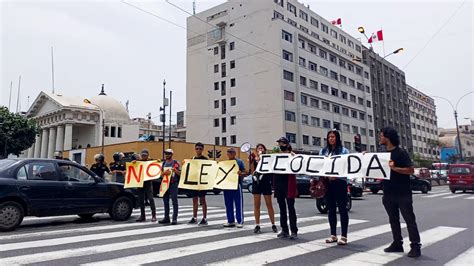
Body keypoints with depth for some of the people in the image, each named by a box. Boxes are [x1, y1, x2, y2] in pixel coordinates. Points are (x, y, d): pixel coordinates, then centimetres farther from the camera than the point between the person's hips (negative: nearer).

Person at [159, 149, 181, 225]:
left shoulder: (175, 163, -2)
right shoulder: (164, 163, 15)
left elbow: (179, 173, -2)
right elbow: (161, 174, 15)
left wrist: (175, 170, -21)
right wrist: (164, 172, -7)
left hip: (173, 184, -6)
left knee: (174, 201, -4)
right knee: (165, 201, 10)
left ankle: (175, 219, -3)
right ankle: (166, 218, 19)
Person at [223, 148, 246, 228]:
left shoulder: (239, 162, 0)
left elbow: (244, 173, -3)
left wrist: (240, 173, -24)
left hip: (236, 184, -5)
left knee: (239, 204, -2)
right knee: (228, 204, 9)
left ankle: (240, 221, 5)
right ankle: (230, 221, 19)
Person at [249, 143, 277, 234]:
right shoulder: (254, 159, 9)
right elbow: (252, 171, 1)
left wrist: (260, 157, -18)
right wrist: (251, 161, -8)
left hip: (266, 182, -3)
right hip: (256, 182, 3)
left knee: (269, 204, 2)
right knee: (256, 205, 4)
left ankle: (273, 225, 11)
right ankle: (257, 225, 10)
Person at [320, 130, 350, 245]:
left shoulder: (344, 151, 1)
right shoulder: (323, 151, 13)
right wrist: (321, 175, -5)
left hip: (340, 182, -4)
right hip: (327, 182, 4)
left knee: (342, 208, -1)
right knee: (331, 209, 10)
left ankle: (344, 236, 5)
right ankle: (333, 235, 19)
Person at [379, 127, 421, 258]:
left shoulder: (401, 152, -10)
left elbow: (411, 170, -14)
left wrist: (394, 168, -26)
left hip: (403, 193, -7)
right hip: (388, 193, 7)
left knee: (409, 219, -1)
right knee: (393, 220, 12)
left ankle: (415, 246, 4)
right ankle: (397, 243, 21)